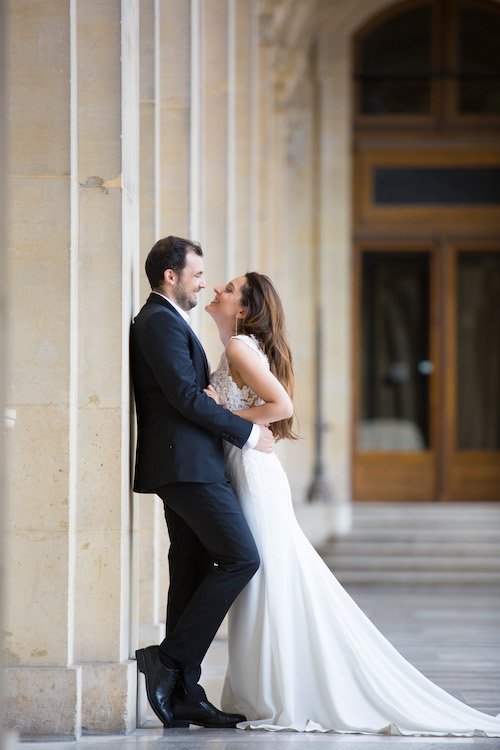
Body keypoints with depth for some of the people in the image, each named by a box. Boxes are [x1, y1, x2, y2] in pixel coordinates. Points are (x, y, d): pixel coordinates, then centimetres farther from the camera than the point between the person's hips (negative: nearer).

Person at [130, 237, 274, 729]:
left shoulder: (160, 320, 22)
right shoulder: (162, 322, -11)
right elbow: (186, 396, -19)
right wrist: (248, 433, -12)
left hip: (179, 467, 11)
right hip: (189, 466, -11)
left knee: (193, 574, 8)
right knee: (241, 558, -12)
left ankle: (183, 695, 7)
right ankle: (170, 658, -12)